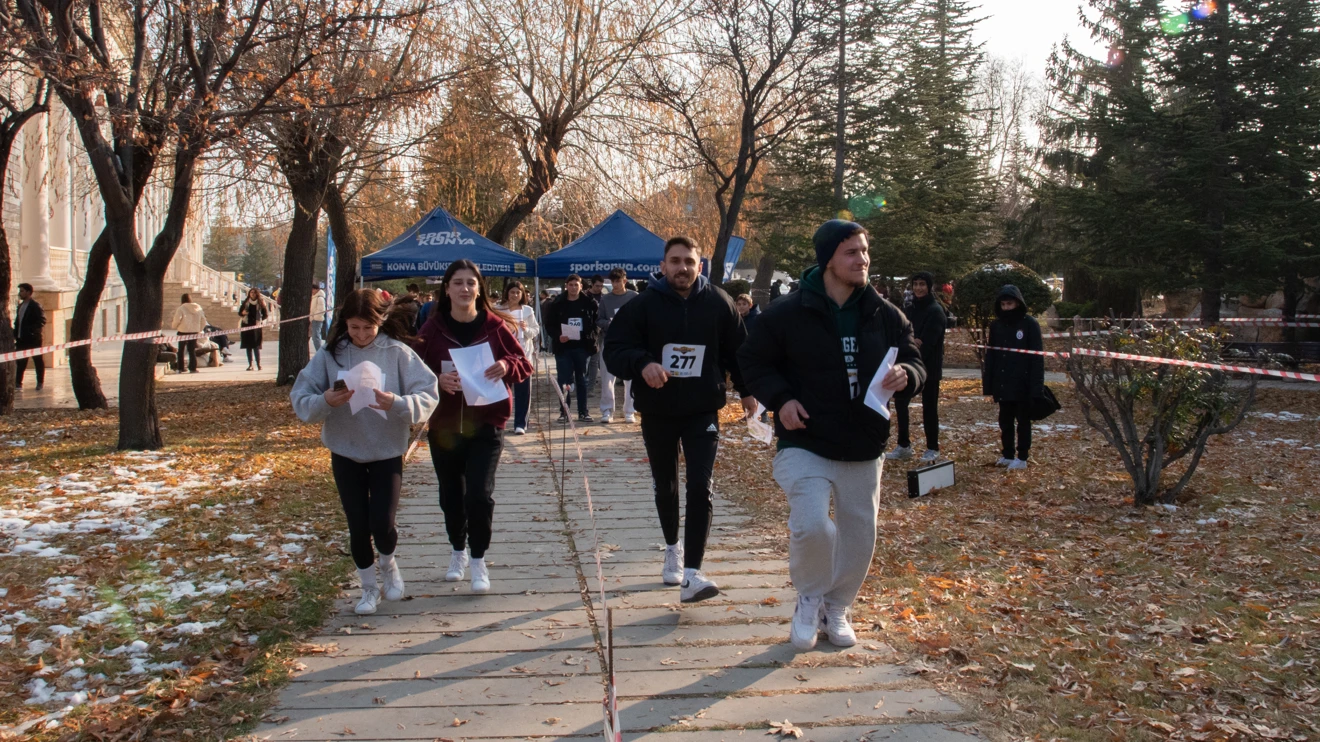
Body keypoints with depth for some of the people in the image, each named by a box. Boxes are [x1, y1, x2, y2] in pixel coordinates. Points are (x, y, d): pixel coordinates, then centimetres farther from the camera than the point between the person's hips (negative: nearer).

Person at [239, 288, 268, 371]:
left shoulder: (260, 303, 1)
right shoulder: (245, 302, 7)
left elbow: (265, 315, 4)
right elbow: (239, 313, 12)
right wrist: (243, 313, -8)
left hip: (256, 326, -3)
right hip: (246, 325, 3)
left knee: (256, 346, -9)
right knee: (248, 346, 5)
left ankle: (259, 364, -7)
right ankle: (250, 365, 9)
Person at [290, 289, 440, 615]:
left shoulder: (397, 352, -10)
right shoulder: (329, 354, -6)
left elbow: (428, 395, -15)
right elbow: (299, 399, -8)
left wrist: (397, 403, -33)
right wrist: (324, 401, -29)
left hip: (387, 451, -1)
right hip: (345, 453, 1)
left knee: (382, 524, -6)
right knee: (358, 527, 6)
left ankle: (389, 564, 28)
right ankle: (369, 587, 29)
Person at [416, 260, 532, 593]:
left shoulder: (495, 326, -3)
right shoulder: (433, 329, -2)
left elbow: (524, 364, 1)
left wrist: (507, 366, -21)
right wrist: (437, 381, -21)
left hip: (486, 425, -2)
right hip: (444, 425, 2)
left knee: (479, 494, -9)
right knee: (451, 494, 13)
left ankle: (478, 560, 10)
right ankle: (458, 552, 37)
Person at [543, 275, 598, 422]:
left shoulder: (590, 303, 0)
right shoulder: (557, 303, 1)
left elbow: (597, 321, 5)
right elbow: (549, 324, 3)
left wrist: (591, 336, -8)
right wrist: (558, 335, -13)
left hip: (582, 346, 0)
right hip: (563, 347, 0)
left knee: (582, 379, 8)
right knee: (564, 380, 2)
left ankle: (583, 412, 14)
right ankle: (564, 412, 9)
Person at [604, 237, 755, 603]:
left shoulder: (719, 303, -2)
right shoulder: (643, 304, -7)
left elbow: (737, 349, 10)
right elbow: (614, 350, -12)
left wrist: (746, 390, 12)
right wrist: (642, 364, -31)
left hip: (703, 411, 0)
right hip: (656, 412, 1)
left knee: (700, 489, -11)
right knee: (665, 487, 15)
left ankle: (692, 574, -12)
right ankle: (673, 548, 39)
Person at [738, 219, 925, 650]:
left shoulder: (885, 316, 2)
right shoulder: (787, 314, -8)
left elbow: (915, 361, 9)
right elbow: (753, 362, 1)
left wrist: (906, 375, -15)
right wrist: (780, 399, -15)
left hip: (865, 449, 4)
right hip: (805, 445, -4)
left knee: (859, 535, 10)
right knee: (811, 526, -20)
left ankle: (837, 609, 35)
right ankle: (809, 599, 11)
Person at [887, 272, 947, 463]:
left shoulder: (935, 311, -9)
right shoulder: (908, 310, 11)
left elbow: (926, 343, -17)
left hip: (929, 367, -6)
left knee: (929, 408, 1)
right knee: (900, 403, 6)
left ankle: (932, 449, 12)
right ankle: (904, 446, 16)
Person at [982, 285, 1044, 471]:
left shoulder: (1030, 324, -7)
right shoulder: (996, 325, 7)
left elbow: (1037, 356, -10)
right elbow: (990, 355, 8)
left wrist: (1037, 385, -16)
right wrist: (988, 383, 2)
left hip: (1023, 383, -5)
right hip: (1003, 383, 5)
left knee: (1023, 421, 5)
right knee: (1005, 421, 12)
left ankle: (1022, 457, 11)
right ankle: (1007, 454, 22)